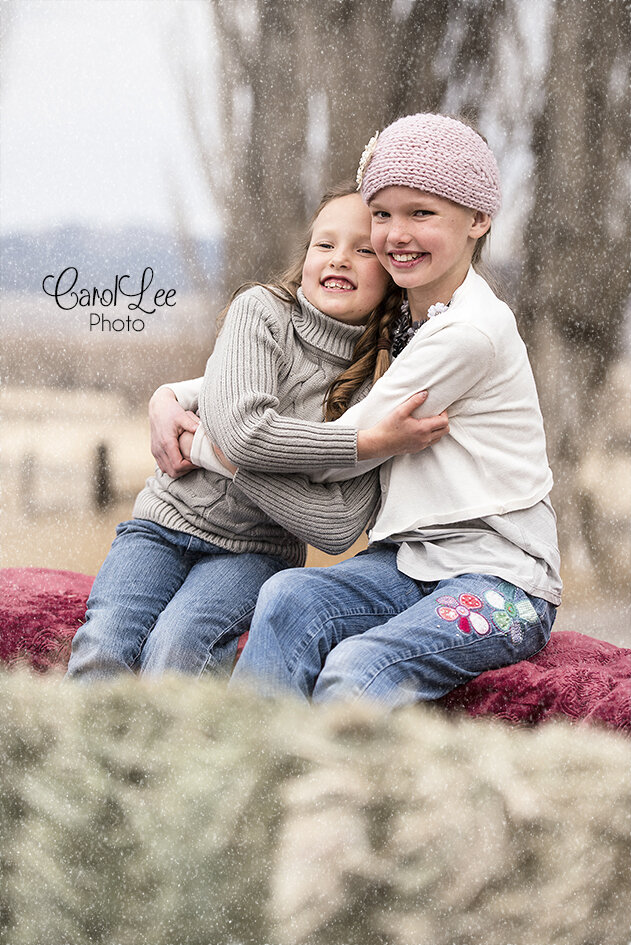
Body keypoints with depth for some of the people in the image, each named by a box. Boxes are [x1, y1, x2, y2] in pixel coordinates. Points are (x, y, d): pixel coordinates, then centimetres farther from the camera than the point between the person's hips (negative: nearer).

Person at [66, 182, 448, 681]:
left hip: (255, 551, 0)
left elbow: (338, 527, -14)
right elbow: (243, 429, -22)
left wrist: (208, 445, -17)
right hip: (170, 516, 0)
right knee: (102, 647, -25)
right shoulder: (262, 311, -4)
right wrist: (367, 442, -25)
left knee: (177, 646, -30)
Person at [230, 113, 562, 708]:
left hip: (501, 580, -7)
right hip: (409, 563, 7)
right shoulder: (392, 322, 13)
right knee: (288, 599, -23)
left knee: (355, 672, -32)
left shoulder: (469, 332, -15)